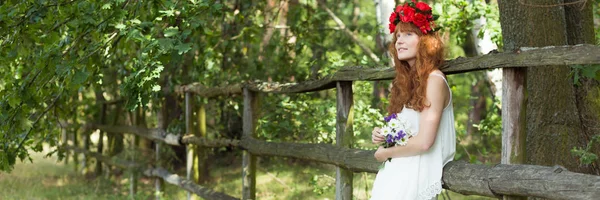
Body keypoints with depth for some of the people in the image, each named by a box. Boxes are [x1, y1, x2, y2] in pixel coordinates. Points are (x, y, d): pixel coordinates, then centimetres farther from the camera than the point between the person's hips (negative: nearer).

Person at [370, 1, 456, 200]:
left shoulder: (434, 80, -12)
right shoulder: (408, 82, 13)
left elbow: (424, 141, -19)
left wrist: (385, 153, -5)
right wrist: (382, 135, 2)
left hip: (417, 175, -8)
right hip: (397, 172, 8)